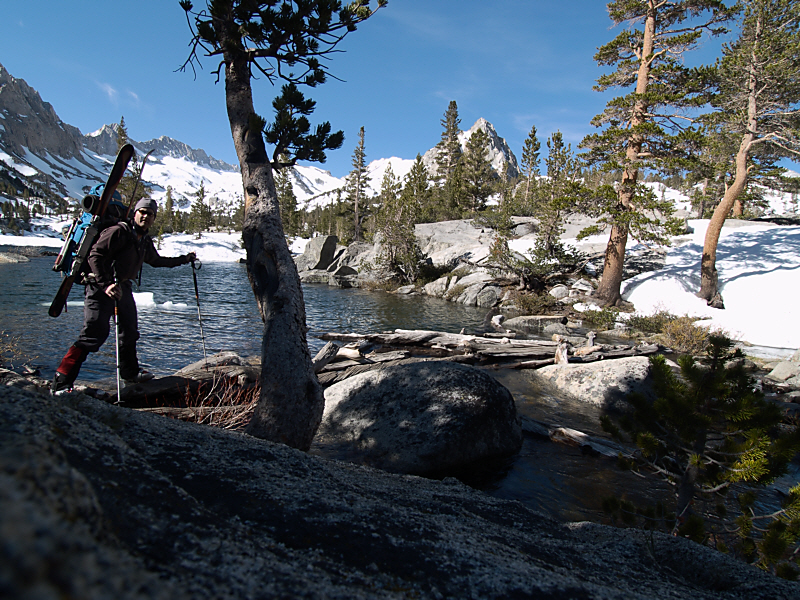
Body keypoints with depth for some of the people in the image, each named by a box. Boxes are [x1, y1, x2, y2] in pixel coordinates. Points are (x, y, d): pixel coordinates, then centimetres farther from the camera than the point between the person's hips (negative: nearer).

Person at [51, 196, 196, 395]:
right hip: (101, 286, -9)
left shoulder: (145, 242, 14)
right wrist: (105, 284, -31)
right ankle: (61, 383, -16)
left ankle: (131, 373, 36)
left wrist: (184, 259, 36)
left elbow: (156, 261, 33)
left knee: (130, 331, 17)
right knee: (95, 332, -18)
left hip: (123, 287, 9)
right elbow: (95, 256, -20)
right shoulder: (119, 232, -12)